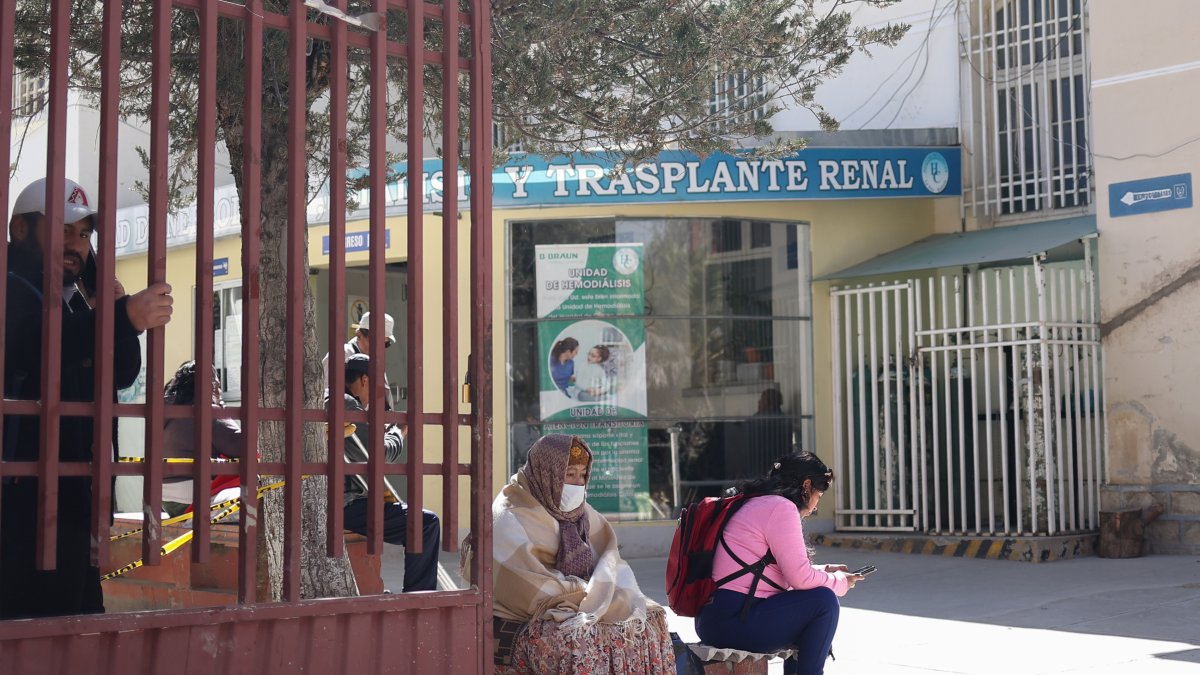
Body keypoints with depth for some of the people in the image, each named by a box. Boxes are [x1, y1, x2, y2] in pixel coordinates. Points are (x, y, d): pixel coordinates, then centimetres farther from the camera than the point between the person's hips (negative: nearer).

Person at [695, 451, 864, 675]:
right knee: (824, 601, -8)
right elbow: (800, 577, -13)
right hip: (734, 621, -11)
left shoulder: (756, 504, 19)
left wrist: (823, 571, 26)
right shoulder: (781, 508, -10)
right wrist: (840, 582, 4)